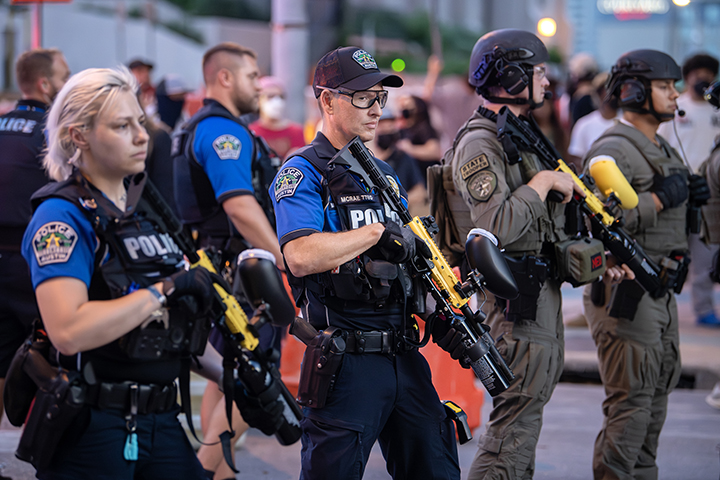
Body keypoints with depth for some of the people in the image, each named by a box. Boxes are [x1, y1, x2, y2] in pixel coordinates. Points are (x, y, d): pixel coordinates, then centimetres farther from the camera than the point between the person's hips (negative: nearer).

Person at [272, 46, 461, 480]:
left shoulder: (385, 175, 18)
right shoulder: (302, 173, -7)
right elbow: (302, 257, -24)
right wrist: (378, 232, -18)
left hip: (404, 357, 7)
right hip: (347, 362, -7)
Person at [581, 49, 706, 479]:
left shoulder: (663, 150, 18)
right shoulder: (613, 150, -14)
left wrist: (691, 197, 6)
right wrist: (660, 199, -21)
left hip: (661, 293, 10)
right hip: (626, 294, -10)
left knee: (658, 395, 15)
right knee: (631, 402, -9)